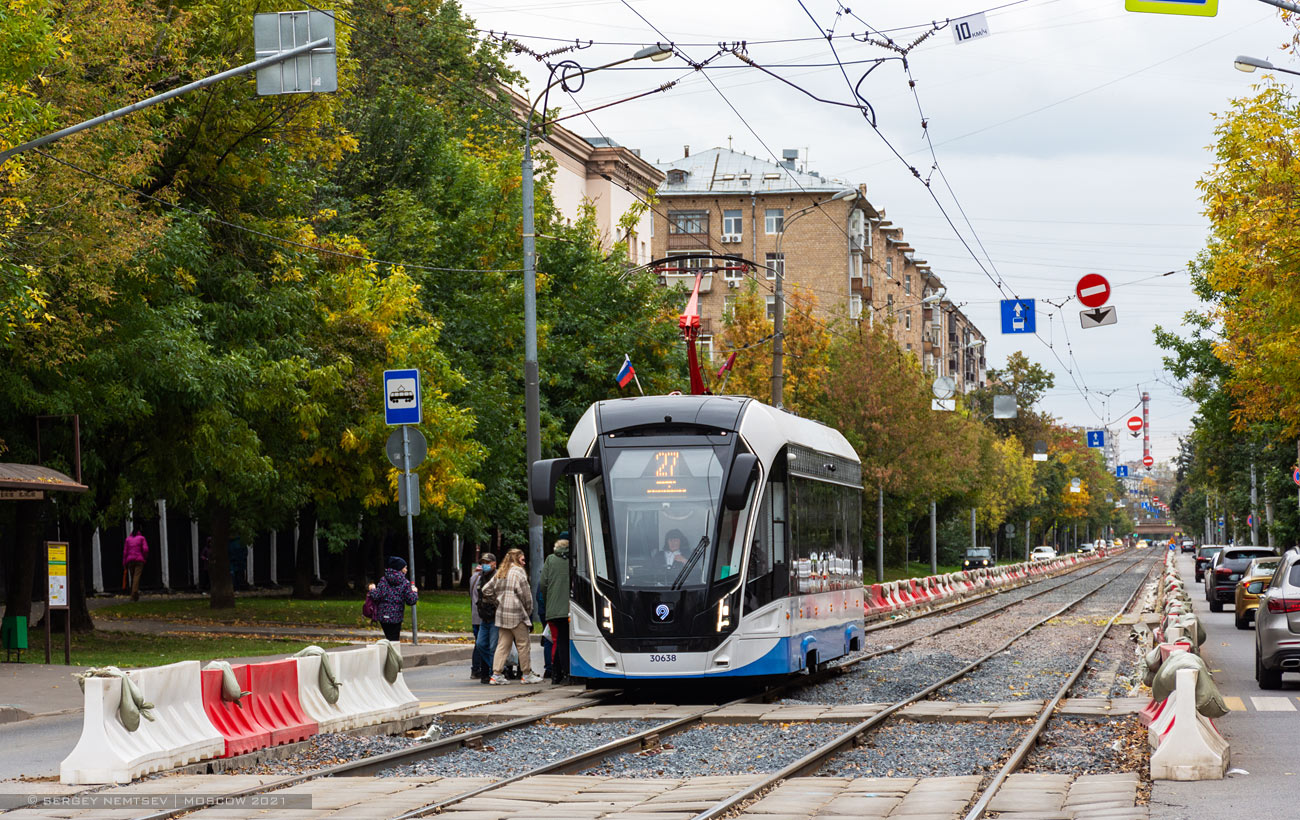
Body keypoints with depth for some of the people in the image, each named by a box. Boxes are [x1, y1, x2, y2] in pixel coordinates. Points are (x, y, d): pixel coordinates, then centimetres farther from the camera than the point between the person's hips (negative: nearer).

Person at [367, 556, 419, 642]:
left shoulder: (383, 580, -1)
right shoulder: (405, 583, -6)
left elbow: (376, 596, -8)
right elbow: (411, 601, -7)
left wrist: (372, 589, 13)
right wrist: (414, 592, 13)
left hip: (383, 616, 2)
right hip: (396, 617, -2)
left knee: (389, 639, 12)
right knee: (394, 640, 2)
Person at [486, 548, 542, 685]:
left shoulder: (500, 573, 16)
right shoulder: (518, 572, -7)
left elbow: (486, 589, 19)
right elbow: (525, 593, -9)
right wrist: (529, 611, 3)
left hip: (502, 613, 7)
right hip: (516, 613, -7)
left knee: (503, 644, 8)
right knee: (523, 644, 1)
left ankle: (496, 673, 2)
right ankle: (527, 674, 6)